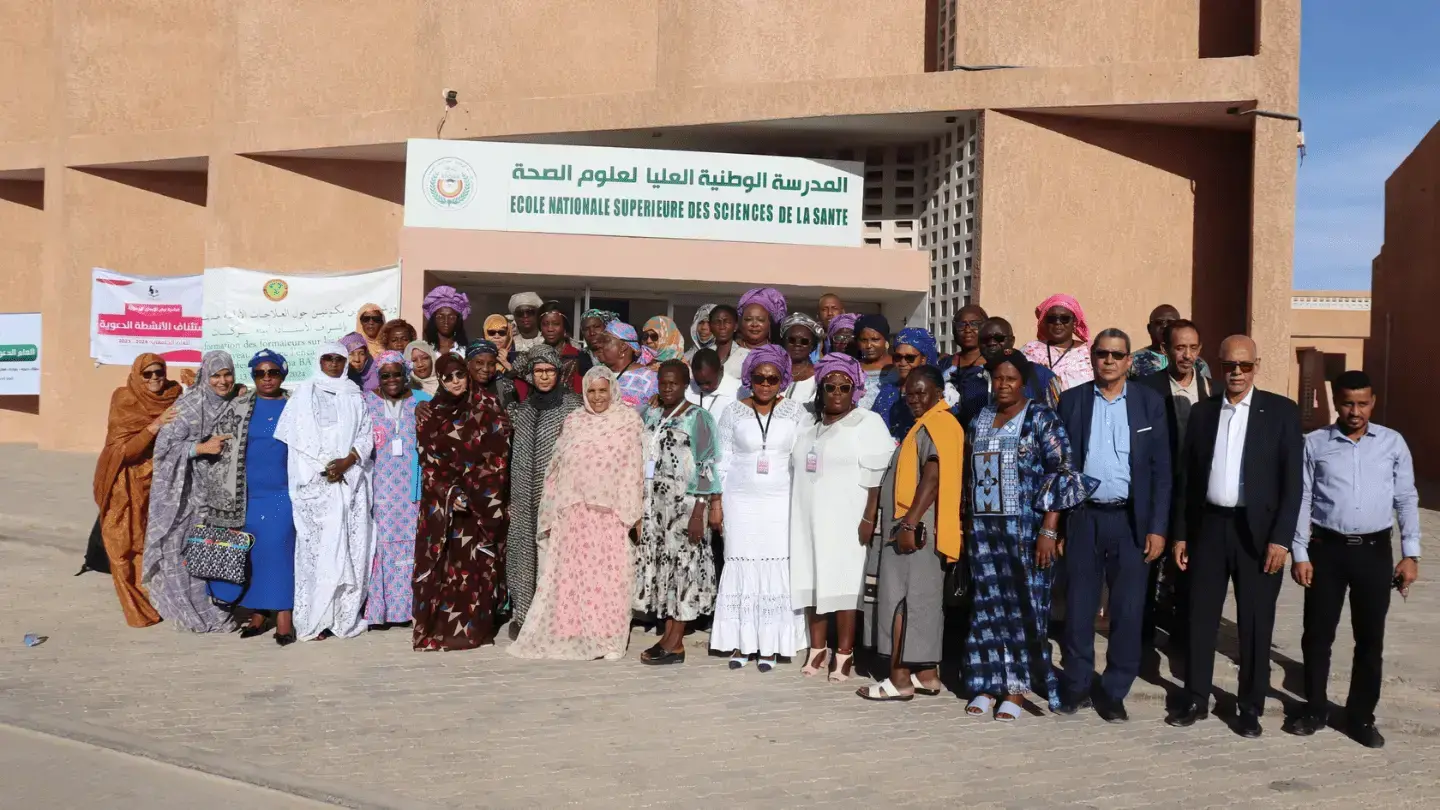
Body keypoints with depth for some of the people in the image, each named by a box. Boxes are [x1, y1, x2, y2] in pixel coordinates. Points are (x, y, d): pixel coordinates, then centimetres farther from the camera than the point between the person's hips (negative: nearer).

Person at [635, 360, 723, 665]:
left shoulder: (697, 418, -4)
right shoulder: (650, 417, 13)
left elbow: (706, 468, -9)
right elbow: (642, 462, 17)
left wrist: (699, 513, -16)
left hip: (684, 503, -6)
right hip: (653, 504, 6)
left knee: (682, 564, -3)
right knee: (659, 563, 5)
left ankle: (675, 643, 2)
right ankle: (669, 635, 12)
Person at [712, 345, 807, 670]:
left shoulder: (795, 412, 3)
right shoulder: (734, 413, 4)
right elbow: (723, 461, 6)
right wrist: (718, 503, 2)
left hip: (782, 502, 0)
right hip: (741, 500, 0)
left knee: (777, 567, -2)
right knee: (742, 566, 0)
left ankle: (769, 645, 6)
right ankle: (740, 643, 8)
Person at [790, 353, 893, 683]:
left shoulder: (868, 423, -2)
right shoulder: (810, 429, 17)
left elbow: (877, 477, -10)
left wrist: (869, 519, -18)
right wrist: (799, 516, 14)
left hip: (846, 520, -6)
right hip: (810, 519, 6)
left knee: (844, 582, -5)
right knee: (813, 581, 5)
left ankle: (844, 654, 1)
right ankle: (818, 649, 14)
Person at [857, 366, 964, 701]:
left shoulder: (938, 425, -12)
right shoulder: (924, 425, 20)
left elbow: (933, 478, -22)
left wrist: (909, 523, -25)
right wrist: (872, 516, 21)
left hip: (916, 528, -10)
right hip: (909, 527, 10)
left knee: (901, 599, -7)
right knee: (923, 600, 12)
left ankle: (900, 679, -4)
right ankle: (926, 674, 18)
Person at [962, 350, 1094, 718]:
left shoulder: (1042, 418, -5)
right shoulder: (980, 420, 12)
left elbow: (1061, 474, -11)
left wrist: (1049, 531, -17)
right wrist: (967, 525, 12)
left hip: (1025, 529, -5)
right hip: (984, 527, 5)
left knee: (1024, 605, 0)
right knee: (988, 605, 6)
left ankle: (1016, 688, 8)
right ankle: (987, 684, 14)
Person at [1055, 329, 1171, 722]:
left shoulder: (1149, 402, 3)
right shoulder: (1071, 400, 4)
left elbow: (1161, 470, 1)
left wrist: (1158, 527, -5)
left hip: (1131, 520, 0)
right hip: (1082, 518, 0)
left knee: (1128, 612, 4)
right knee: (1078, 608, 6)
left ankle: (1114, 693, 17)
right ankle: (1076, 686, 21)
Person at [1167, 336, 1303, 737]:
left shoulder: (1282, 411, -3)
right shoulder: (1201, 412, 6)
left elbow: (1292, 480, -6)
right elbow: (1187, 477, 9)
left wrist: (1281, 538, -12)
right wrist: (1181, 533, 6)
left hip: (1258, 530, -3)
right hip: (1209, 526, 3)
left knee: (1255, 623, 6)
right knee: (1200, 618, 8)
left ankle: (1251, 707, 19)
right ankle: (1195, 700, 20)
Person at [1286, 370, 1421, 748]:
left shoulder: (1393, 443, 3)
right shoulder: (1315, 443, -1)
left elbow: (1406, 500, 5)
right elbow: (1302, 501, 0)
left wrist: (1411, 554, 1)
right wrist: (1300, 554, -3)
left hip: (1374, 550, 1)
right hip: (1326, 548, -1)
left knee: (1370, 638, 8)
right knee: (1318, 634, 7)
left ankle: (1361, 716, 21)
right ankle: (1315, 707, 23)